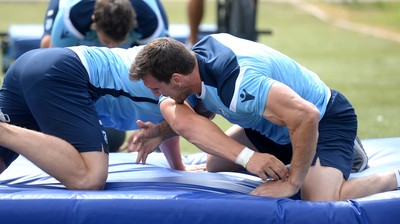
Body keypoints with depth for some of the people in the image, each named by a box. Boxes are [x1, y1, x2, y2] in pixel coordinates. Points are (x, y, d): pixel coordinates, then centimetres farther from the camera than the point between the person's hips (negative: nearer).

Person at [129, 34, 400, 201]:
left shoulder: (235, 81, -39)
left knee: (322, 202, -32)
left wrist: (292, 183, -34)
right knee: (214, 165, 10)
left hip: (326, 119, -9)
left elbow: (306, 116, -44)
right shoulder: (193, 58, -14)